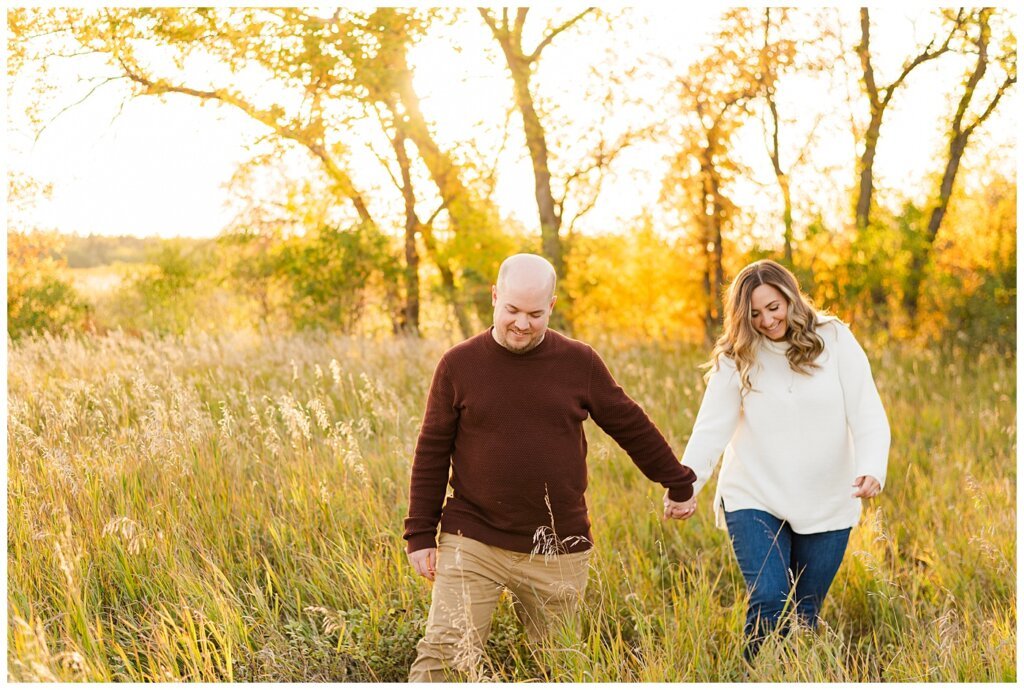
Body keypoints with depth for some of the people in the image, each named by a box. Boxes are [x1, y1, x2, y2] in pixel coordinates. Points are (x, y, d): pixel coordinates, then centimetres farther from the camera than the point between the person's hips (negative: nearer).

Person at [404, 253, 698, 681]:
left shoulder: (578, 362, 1)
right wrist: (420, 534, 1)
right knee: (440, 656, -8)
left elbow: (632, 426, 12)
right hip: (472, 544, -1)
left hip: (558, 552, 1)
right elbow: (432, 453, 3)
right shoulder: (459, 364, -1)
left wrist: (679, 484, 20)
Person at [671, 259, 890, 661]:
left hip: (827, 505, 1)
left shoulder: (835, 341, -4)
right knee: (768, 601, -13)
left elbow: (868, 416, -8)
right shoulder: (736, 357, -3)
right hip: (755, 500, -1)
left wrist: (872, 469, -24)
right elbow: (711, 428, -8)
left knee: (805, 613, 9)